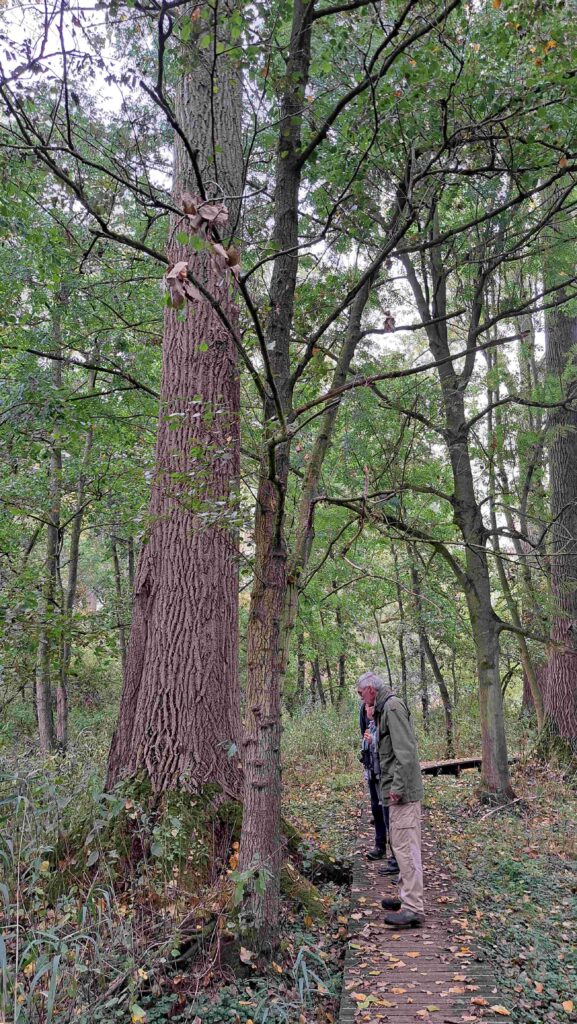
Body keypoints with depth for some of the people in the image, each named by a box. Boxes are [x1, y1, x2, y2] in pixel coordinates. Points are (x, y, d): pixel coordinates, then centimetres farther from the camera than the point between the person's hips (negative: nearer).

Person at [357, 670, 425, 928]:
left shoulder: (393, 706, -15)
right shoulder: (385, 708, 17)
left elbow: (405, 751, -22)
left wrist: (398, 786, -22)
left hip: (403, 791, -11)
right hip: (397, 789, 11)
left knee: (406, 846, -9)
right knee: (402, 845, 16)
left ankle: (413, 909, -6)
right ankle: (408, 897, 26)